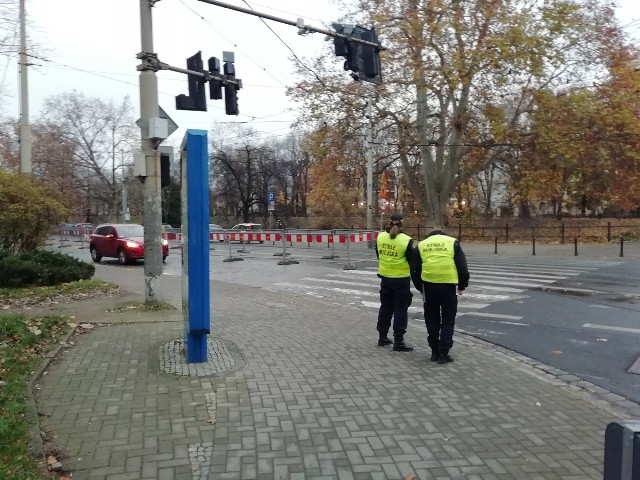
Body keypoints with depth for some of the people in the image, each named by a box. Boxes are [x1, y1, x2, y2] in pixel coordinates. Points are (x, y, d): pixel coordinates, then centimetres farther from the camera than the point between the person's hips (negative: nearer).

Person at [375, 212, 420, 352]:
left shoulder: (380, 237, -3)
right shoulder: (406, 240, -16)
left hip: (385, 277, 5)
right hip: (401, 279, -4)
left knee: (385, 307, 16)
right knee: (400, 309, 3)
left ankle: (382, 337, 25)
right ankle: (398, 341, 3)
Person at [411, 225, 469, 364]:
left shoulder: (421, 245, 15)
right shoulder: (452, 242, 10)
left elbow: (415, 270, 13)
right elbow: (462, 266, 4)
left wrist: (421, 288, 22)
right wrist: (462, 286, 13)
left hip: (429, 285, 2)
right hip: (448, 285, -2)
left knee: (432, 319, 15)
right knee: (448, 320, 8)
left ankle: (434, 351, 20)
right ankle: (444, 353, 7)